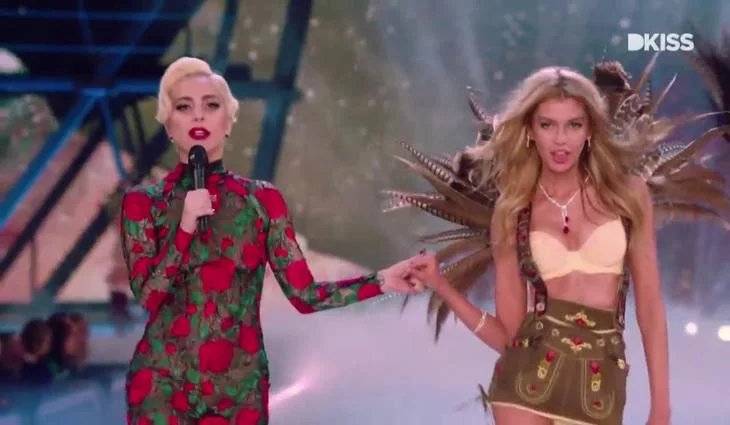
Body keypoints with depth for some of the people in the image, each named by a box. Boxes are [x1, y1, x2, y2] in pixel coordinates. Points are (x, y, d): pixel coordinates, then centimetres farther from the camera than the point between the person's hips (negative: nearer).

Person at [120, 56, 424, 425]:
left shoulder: (262, 199, 2)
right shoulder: (143, 202, 0)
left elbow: (304, 294, -4)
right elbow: (147, 295, -9)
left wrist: (382, 281, -14)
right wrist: (186, 226, -17)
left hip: (241, 385, 1)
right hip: (163, 383, -1)